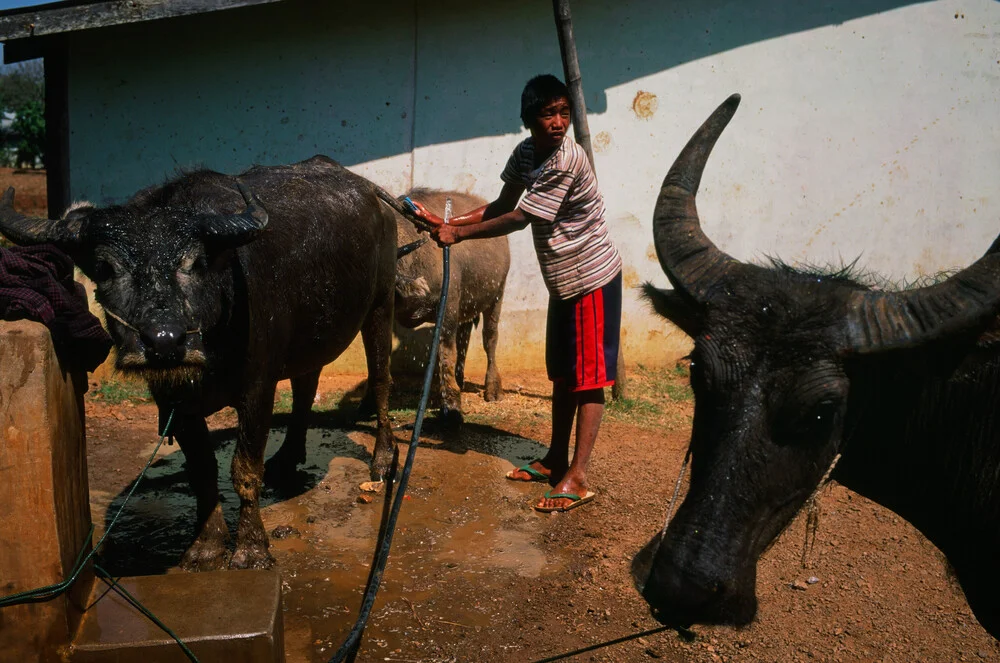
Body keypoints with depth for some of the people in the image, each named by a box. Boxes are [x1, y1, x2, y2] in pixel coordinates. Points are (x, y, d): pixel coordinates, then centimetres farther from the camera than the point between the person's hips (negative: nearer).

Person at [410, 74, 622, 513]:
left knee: (588, 378, -4)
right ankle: (555, 461, 27)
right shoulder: (527, 151, 2)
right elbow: (502, 206, 8)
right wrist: (446, 223, -1)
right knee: (563, 374, 15)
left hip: (592, 278, -9)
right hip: (564, 279, 9)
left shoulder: (565, 162, -24)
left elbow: (518, 219, -21)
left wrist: (458, 234, -13)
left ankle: (577, 478, 2)